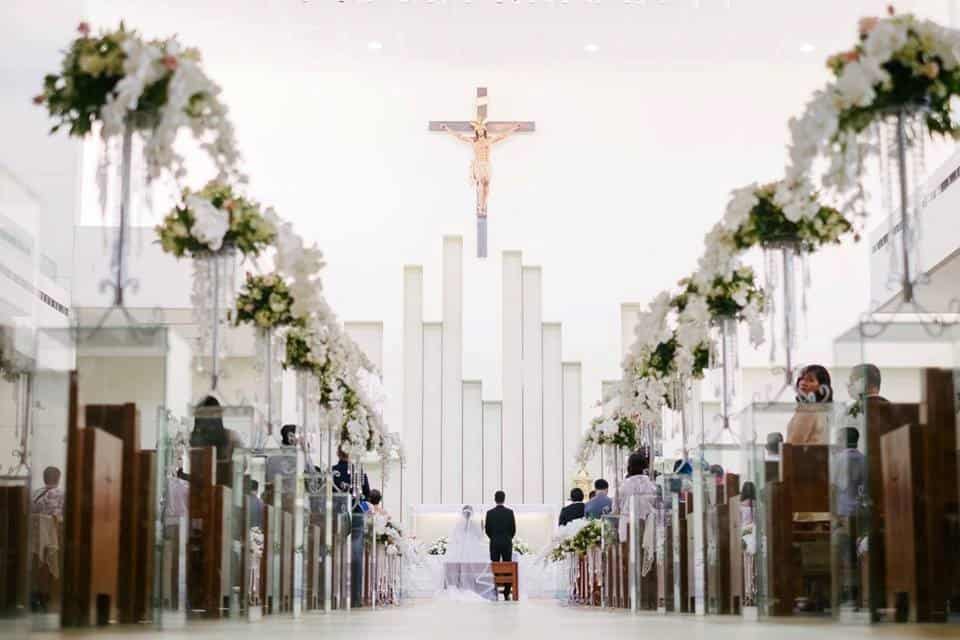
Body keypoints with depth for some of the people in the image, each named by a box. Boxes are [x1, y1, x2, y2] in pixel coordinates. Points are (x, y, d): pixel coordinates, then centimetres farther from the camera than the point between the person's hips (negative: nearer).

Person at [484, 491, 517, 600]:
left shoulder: (490, 513, -3)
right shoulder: (509, 512, -4)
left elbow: (487, 529, 1)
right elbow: (513, 529, -1)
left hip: (494, 543, 0)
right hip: (507, 543, 0)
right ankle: (506, 594, 1)